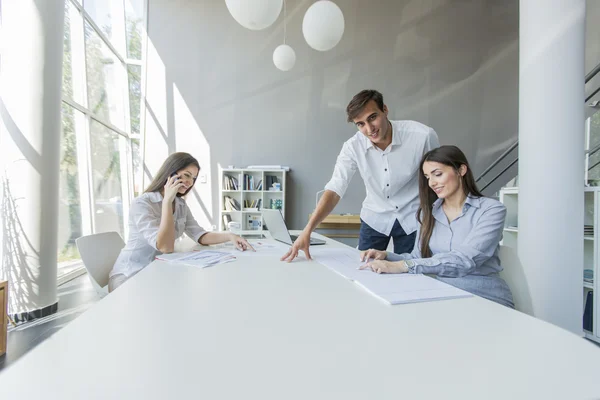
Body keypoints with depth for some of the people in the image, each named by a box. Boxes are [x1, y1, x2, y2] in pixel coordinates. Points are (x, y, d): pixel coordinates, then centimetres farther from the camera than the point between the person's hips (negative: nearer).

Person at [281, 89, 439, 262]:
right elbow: (334, 190, -21)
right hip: (375, 217, 2)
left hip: (412, 218, -1)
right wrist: (308, 230, -32)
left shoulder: (423, 136, -21)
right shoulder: (353, 147, -18)